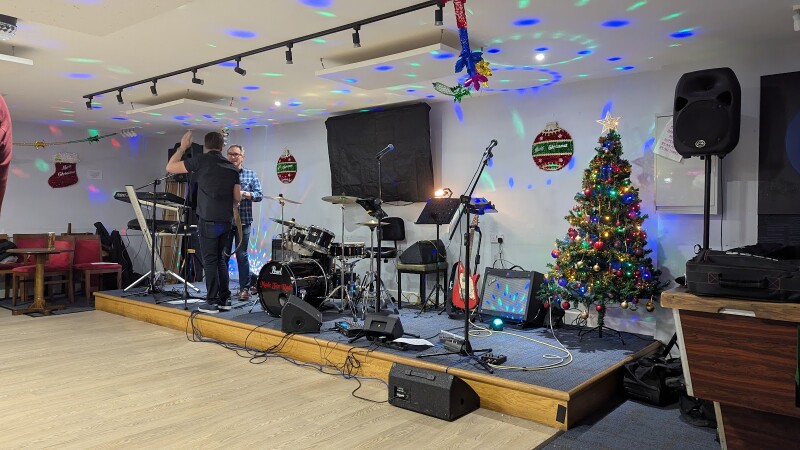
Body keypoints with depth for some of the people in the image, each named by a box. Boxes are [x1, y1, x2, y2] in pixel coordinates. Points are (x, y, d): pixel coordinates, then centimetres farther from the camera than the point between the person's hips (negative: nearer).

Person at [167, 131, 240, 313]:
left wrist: (182, 147, 13)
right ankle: (225, 299, 16)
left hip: (208, 221, -5)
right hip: (226, 221, 5)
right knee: (220, 259, 15)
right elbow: (237, 197, 10)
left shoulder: (202, 160, -4)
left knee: (210, 261, 0)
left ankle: (212, 302, 2)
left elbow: (170, 167, 3)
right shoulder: (232, 168, 10)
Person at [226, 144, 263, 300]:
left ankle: (245, 288, 8)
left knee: (242, 255, 0)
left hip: (243, 222, -2)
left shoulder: (251, 175, 7)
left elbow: (259, 195, 0)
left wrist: (243, 193, -15)